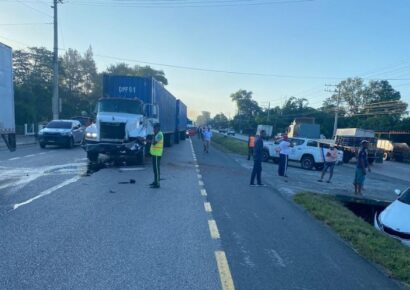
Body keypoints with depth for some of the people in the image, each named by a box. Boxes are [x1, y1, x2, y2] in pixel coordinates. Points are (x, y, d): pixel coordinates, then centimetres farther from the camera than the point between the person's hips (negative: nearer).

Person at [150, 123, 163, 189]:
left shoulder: (159, 134, -15)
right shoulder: (157, 134, 17)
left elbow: (154, 142, -24)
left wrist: (154, 135, -18)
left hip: (157, 154, -10)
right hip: (154, 153, 10)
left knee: (157, 168, -8)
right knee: (155, 168, 15)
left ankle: (157, 184, -5)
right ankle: (155, 182, 24)